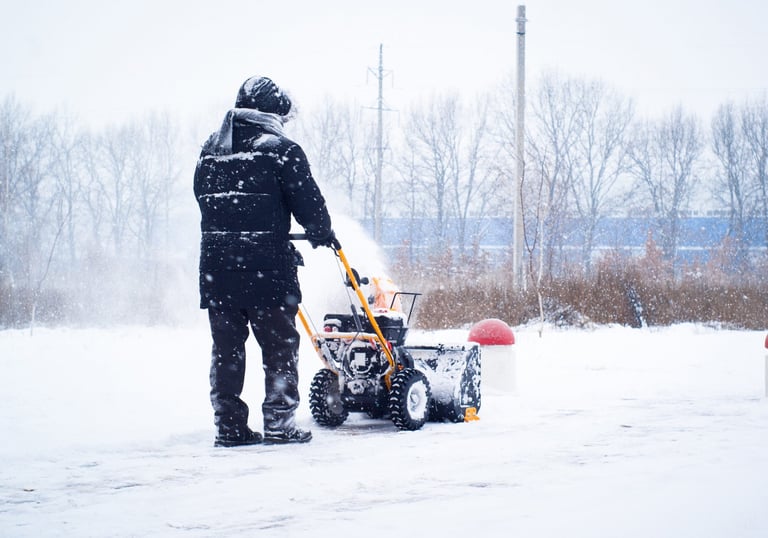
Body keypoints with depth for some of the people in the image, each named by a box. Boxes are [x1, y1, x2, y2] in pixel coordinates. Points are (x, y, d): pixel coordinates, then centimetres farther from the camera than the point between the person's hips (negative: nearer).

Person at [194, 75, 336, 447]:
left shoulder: (211, 149, 12)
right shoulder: (280, 149, -6)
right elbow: (307, 201, -5)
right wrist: (322, 233, 13)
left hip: (215, 263, 5)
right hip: (266, 266, -5)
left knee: (226, 347, 9)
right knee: (279, 346, 3)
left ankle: (229, 426, 9)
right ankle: (279, 424, 1)